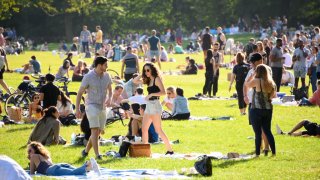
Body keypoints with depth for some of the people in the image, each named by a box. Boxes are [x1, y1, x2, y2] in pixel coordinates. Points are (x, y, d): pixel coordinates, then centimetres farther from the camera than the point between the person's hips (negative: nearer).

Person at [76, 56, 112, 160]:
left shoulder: (106, 76, 5)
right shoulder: (88, 77, -10)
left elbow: (109, 89, 20)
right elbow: (80, 93, -5)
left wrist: (109, 98, -3)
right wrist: (77, 109, -9)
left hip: (102, 107, 6)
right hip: (92, 105, -6)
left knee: (98, 132, 8)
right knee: (95, 130, -15)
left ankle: (86, 150, 24)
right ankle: (97, 154, -17)